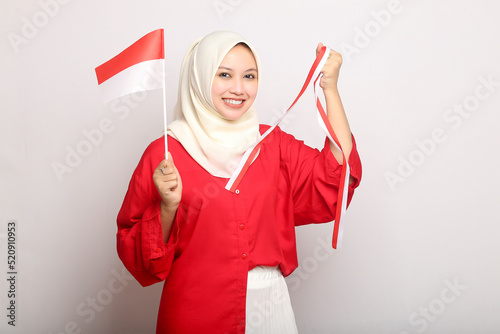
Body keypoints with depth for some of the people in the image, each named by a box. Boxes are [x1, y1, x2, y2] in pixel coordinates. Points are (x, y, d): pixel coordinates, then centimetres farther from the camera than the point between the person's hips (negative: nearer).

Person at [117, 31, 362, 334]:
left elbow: (338, 178, -10)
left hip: (269, 302, 3)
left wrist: (330, 88, -10)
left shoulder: (273, 144, 2)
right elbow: (139, 251, -5)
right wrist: (168, 207, -25)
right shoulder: (165, 154, -9)